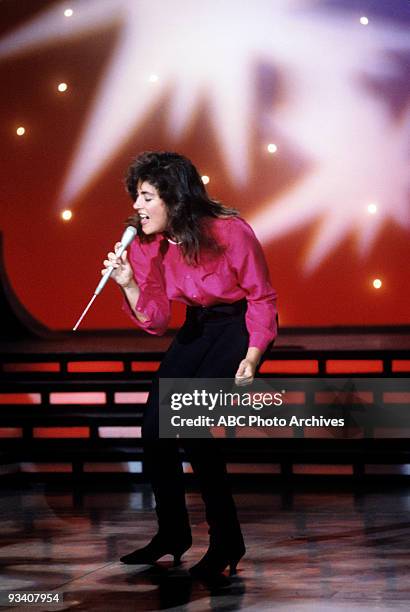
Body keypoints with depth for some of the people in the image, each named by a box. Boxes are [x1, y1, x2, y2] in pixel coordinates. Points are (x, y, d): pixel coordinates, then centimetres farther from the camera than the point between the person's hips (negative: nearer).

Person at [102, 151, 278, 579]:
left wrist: (251, 358, -20)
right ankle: (172, 533, 16)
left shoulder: (230, 233, -22)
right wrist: (128, 284, -18)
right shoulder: (148, 246, -5)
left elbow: (262, 298, -12)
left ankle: (226, 540, -8)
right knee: (154, 427, -4)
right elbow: (155, 320, -2)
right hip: (196, 328, 7)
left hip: (240, 327, -7)